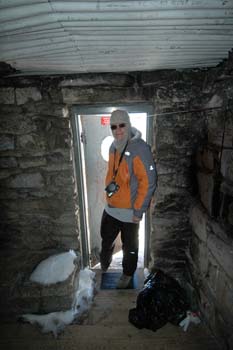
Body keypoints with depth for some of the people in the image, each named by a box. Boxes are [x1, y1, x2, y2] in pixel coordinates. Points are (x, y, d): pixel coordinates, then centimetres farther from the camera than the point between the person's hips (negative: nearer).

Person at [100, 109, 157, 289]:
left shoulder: (140, 148, -22)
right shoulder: (113, 147, 4)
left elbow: (148, 182, -23)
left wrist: (138, 210, -19)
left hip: (129, 212, -7)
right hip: (110, 208, 7)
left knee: (129, 247, 17)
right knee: (106, 240, 27)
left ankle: (127, 275, 43)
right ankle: (103, 267, 55)